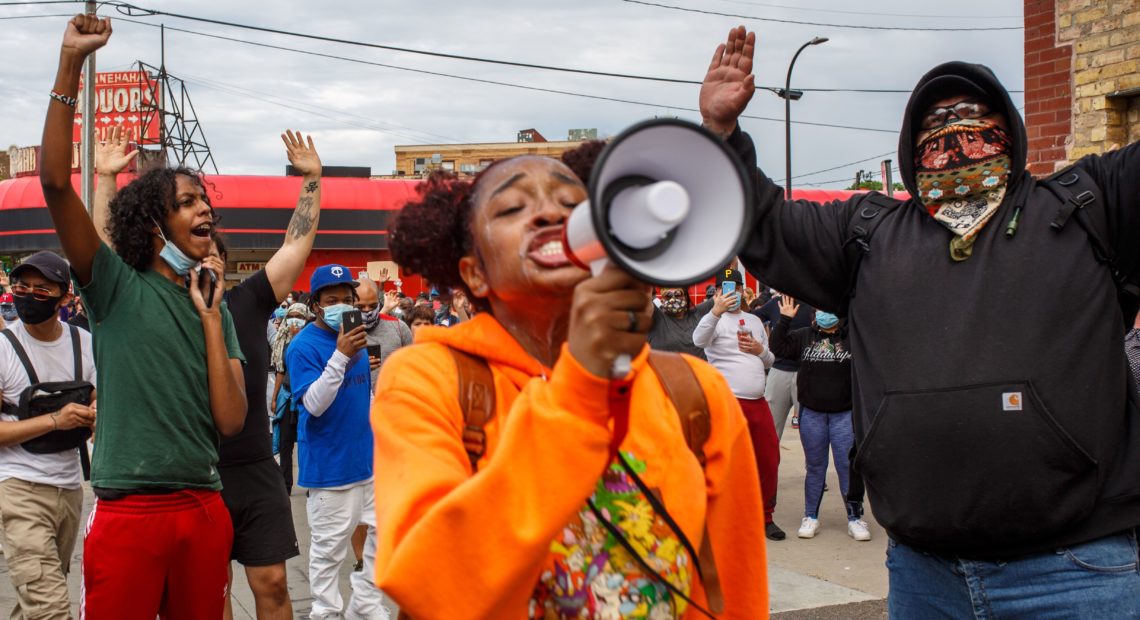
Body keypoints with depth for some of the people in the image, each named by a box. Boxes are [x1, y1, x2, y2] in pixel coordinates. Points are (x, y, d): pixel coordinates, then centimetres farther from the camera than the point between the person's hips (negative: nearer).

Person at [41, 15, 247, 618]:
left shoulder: (217, 306, 10)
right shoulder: (117, 286, -1)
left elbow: (231, 421, -1)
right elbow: (56, 184, -16)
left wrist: (210, 317, -4)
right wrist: (70, 65, -22)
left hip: (204, 510, 4)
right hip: (128, 512, -4)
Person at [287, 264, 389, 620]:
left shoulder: (356, 336, 8)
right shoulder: (303, 346, -13)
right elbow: (314, 404, -23)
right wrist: (340, 355, -30)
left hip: (369, 457, 7)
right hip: (330, 465, -7)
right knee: (329, 546, 2)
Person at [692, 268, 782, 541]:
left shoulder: (754, 321, 19)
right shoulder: (715, 320, -2)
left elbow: (769, 361, 25)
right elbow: (699, 340, -26)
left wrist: (760, 349, 1)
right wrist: (716, 310, -42)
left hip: (758, 402, 7)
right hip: (728, 403, -6)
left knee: (769, 459, 10)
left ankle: (765, 517, 24)